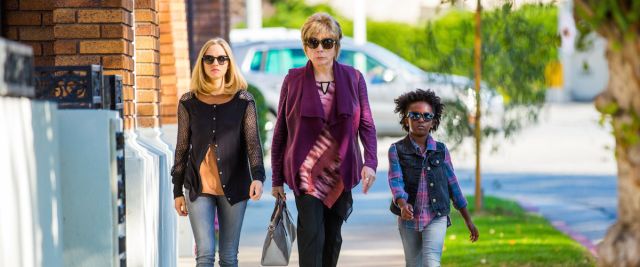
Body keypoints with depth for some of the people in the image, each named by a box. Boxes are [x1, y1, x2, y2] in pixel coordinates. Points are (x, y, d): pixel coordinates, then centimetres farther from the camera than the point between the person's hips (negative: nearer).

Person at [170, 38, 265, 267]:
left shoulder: (243, 101, 3)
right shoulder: (189, 102, 5)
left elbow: (253, 142, -4)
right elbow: (182, 147, 10)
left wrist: (257, 176, -21)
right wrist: (177, 190, 8)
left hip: (233, 187, 0)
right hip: (199, 188, 0)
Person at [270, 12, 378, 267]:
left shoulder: (353, 79, 1)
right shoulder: (294, 80, -3)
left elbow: (366, 125, 2)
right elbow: (280, 131, 2)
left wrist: (370, 162, -14)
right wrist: (277, 179, 2)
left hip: (340, 173, 3)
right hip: (306, 172, -3)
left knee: (333, 237, 10)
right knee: (311, 236, -13)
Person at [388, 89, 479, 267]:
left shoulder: (441, 150, 3)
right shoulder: (397, 150, -1)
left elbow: (453, 185, 9)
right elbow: (395, 181, -14)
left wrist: (468, 220, 11)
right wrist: (403, 205, -35)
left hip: (436, 219, -1)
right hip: (409, 220, 1)